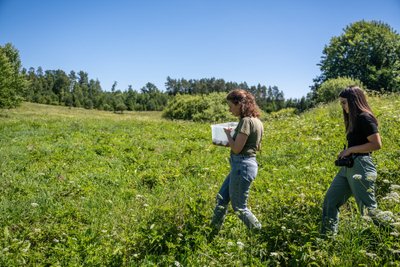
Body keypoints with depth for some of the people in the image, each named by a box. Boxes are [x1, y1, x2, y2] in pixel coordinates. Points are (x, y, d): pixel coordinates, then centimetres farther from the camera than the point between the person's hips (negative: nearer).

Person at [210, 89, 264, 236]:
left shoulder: (246, 121, -19)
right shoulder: (256, 120, 10)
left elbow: (236, 149, -21)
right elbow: (256, 147, 17)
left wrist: (228, 134, -4)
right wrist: (229, 143, 15)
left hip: (242, 165, -10)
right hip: (246, 164, 10)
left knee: (239, 207, 5)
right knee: (221, 198, 17)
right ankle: (213, 233, 27)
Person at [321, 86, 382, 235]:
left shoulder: (365, 118, -11)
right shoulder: (354, 119, 17)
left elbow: (376, 144, -18)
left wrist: (350, 150, -14)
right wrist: (345, 153, 1)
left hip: (361, 167, -10)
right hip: (347, 167, 10)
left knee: (368, 208, -1)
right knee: (330, 201, 11)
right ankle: (327, 238, 20)